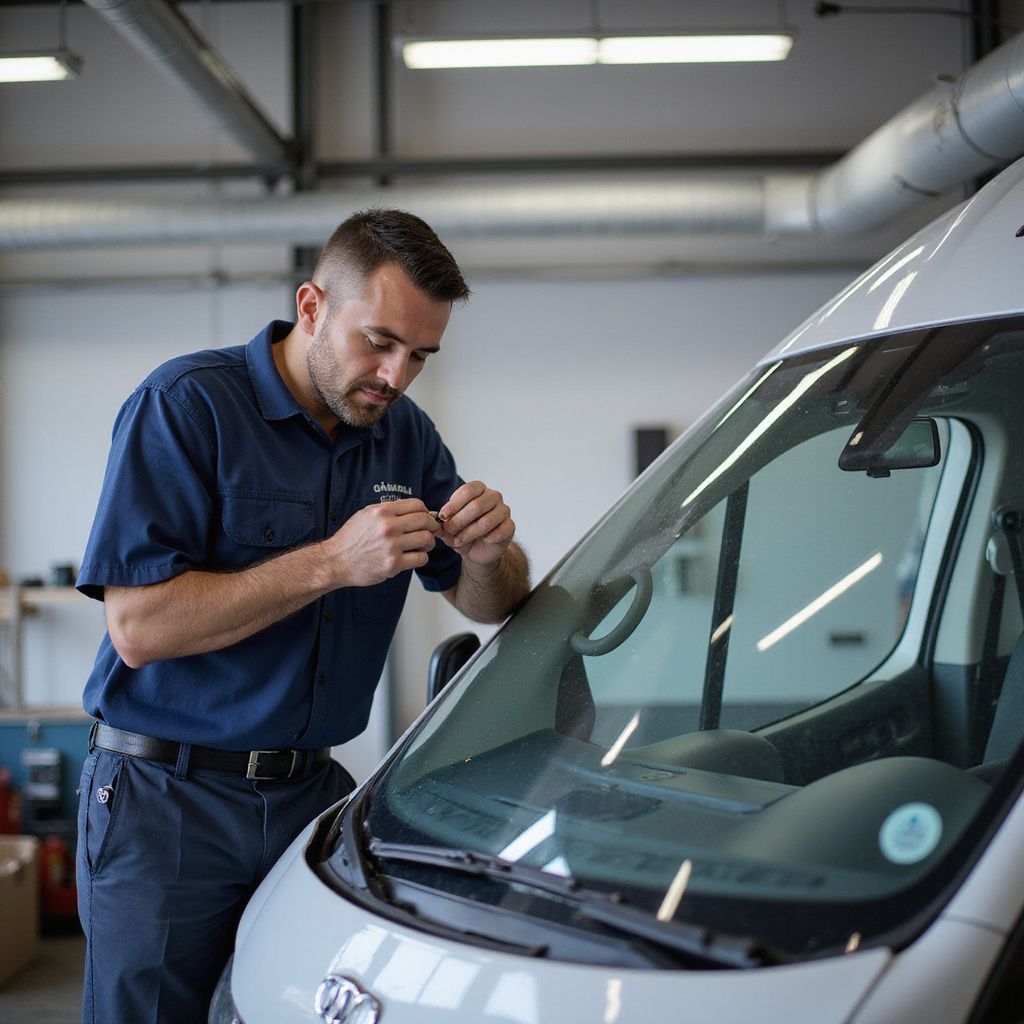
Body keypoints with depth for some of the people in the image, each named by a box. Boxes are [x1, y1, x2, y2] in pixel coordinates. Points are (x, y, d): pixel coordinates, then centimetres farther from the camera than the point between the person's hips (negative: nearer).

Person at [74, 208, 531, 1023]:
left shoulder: (406, 436, 6)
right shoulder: (187, 404, -13)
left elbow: (489, 605, 9)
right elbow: (138, 628, -21)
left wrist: (489, 554, -16)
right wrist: (332, 562, -26)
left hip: (313, 792, 5)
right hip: (165, 801, -5)